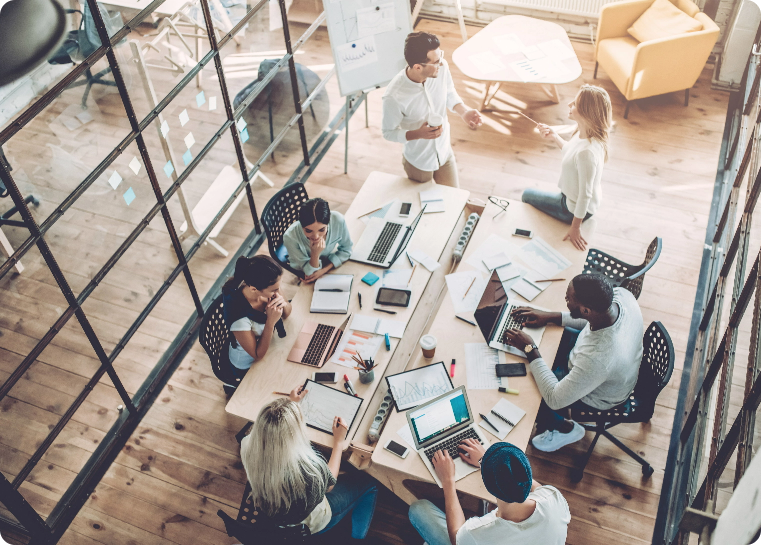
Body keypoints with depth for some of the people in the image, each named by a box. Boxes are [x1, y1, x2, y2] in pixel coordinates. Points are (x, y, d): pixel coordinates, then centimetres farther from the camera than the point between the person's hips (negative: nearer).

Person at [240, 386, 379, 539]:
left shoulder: (248, 447, -29)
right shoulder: (310, 466, -43)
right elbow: (329, 484, -15)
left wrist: (292, 402, 10)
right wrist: (339, 441, -5)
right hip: (310, 526, -5)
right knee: (369, 482, 15)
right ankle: (357, 538, 32)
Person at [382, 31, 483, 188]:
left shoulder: (442, 68, -22)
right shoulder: (394, 96, -35)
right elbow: (389, 133, -19)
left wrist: (464, 111, -19)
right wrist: (418, 134, -35)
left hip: (445, 153, 4)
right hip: (418, 162, -4)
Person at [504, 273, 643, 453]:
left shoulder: (597, 358, -47)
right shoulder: (621, 294, -28)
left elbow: (554, 399, -31)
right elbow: (593, 319, -2)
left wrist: (530, 349, -26)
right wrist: (550, 317, -7)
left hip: (597, 396, -7)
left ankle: (564, 428, 27)